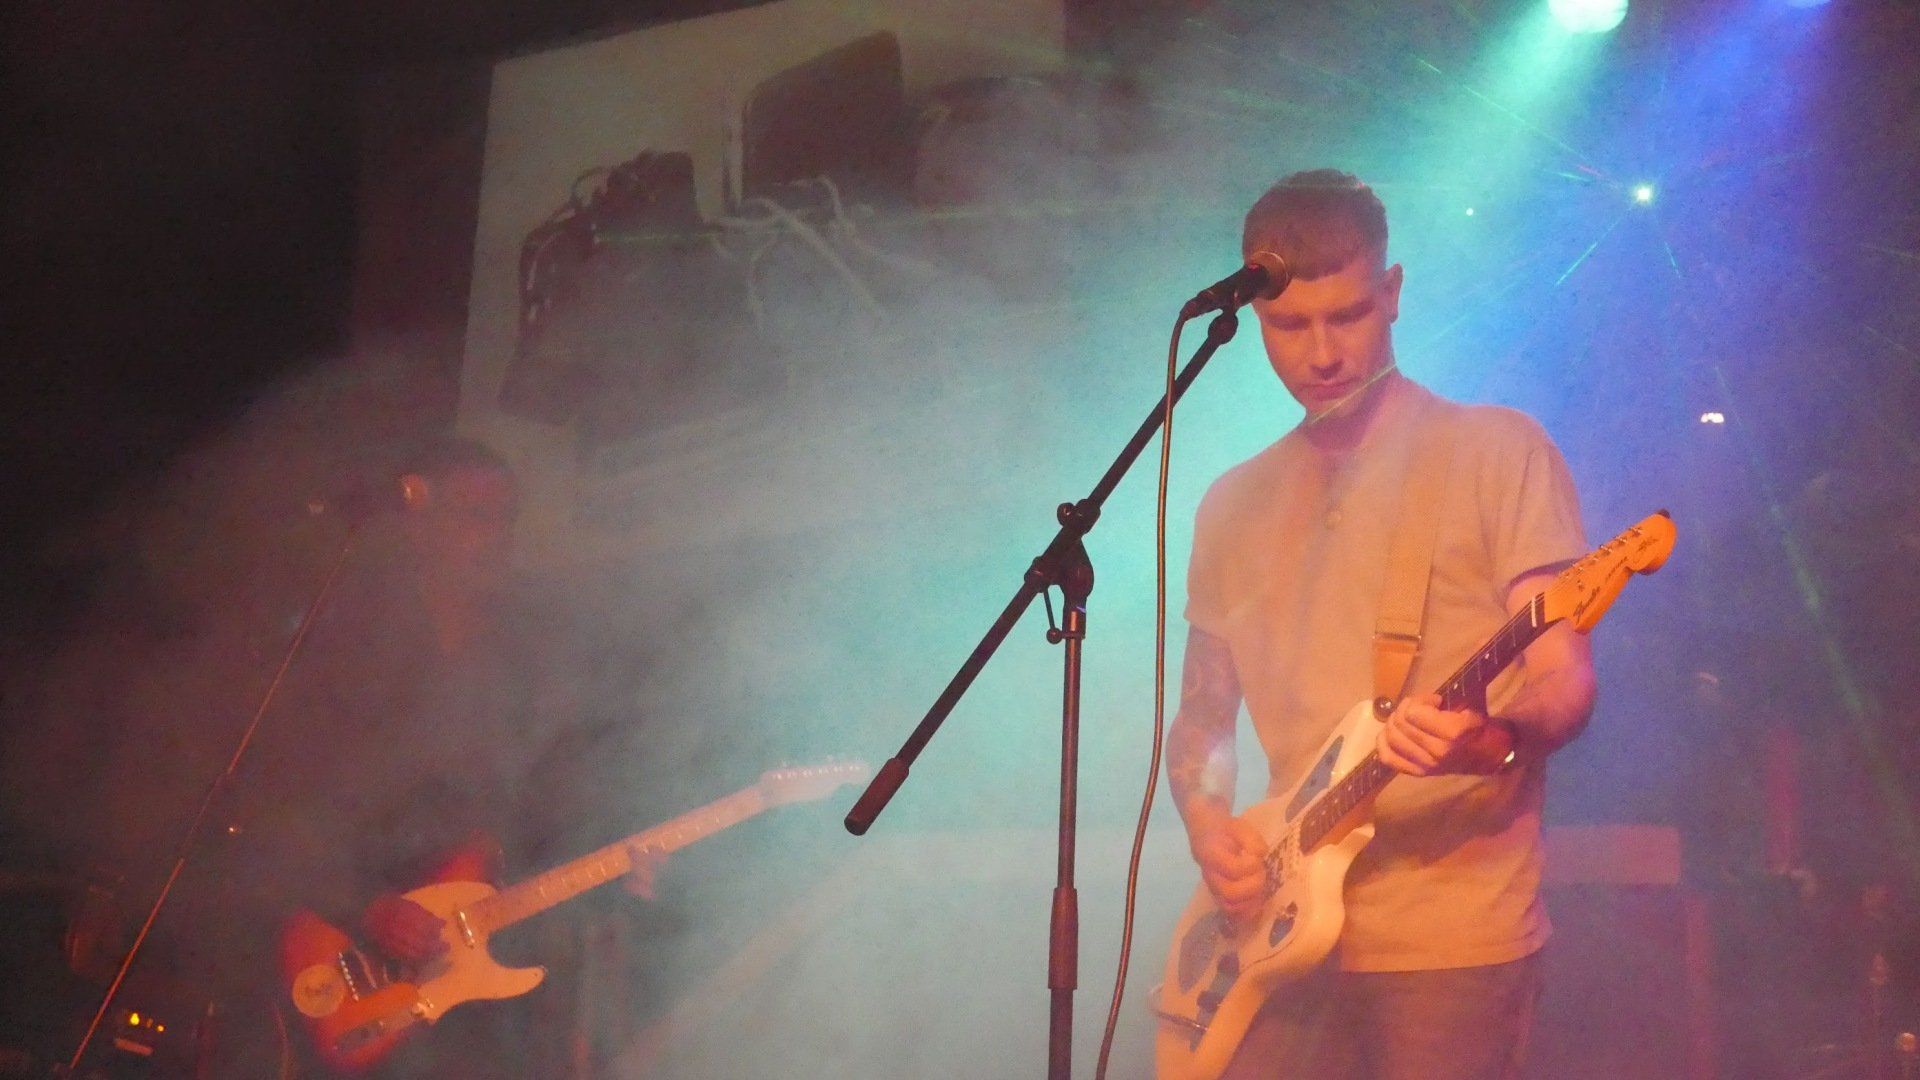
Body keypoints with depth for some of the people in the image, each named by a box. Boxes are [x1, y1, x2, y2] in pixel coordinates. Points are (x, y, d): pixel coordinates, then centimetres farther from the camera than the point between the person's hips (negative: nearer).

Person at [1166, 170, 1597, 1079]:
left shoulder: (1495, 451, 0)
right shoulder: (1236, 506, 15)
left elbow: (1566, 678, -6)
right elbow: (1201, 717, 19)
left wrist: (1494, 737, -28)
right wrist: (1205, 819, -1)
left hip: (1455, 937, -4)